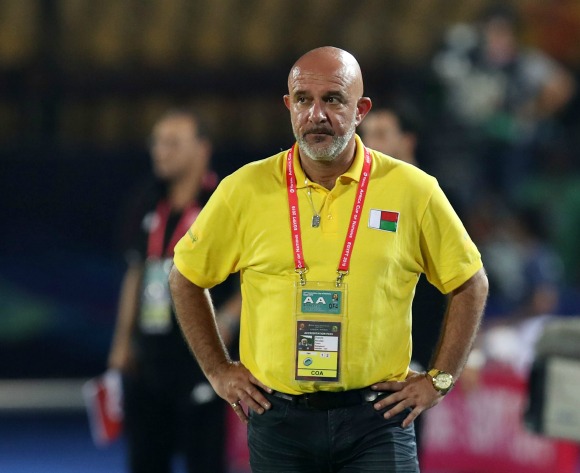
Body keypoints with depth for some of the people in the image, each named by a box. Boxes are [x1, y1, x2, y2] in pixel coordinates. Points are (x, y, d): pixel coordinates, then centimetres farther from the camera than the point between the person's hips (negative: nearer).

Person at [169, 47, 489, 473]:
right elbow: (186, 278, 14)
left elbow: (470, 284, 10)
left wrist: (439, 379, 5)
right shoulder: (245, 190, 0)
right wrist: (219, 370, 10)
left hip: (376, 420, -1)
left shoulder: (412, 189, -1)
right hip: (278, 418, 1)